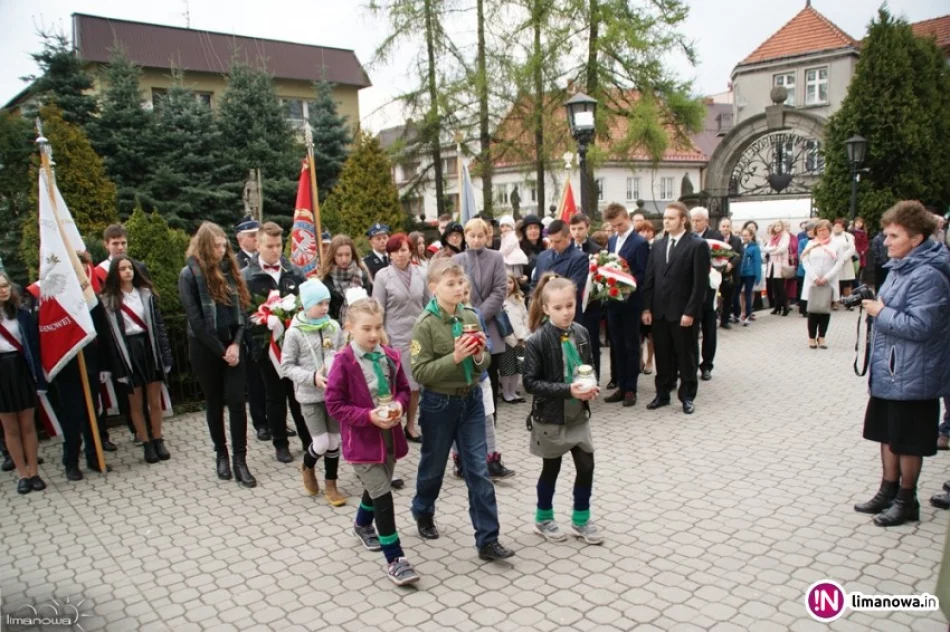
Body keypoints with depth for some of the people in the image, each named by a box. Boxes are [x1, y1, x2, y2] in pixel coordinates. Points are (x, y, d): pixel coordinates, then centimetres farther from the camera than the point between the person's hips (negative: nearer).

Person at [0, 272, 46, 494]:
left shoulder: (22, 314, 1)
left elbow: (33, 345, 1)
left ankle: (34, 472, 15)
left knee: (27, 425, 7)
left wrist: (38, 374, -5)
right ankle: (23, 474, 17)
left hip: (21, 370, 0)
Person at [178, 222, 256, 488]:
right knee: (215, 403, 10)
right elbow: (195, 319, -13)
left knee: (236, 401, -2)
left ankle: (240, 461, 5)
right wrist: (221, 350, -13)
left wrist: (236, 344, -8)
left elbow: (242, 308, 5)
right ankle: (221, 454, 27)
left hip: (233, 346, 3)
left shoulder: (229, 269, 5)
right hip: (205, 349, -3)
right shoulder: (189, 274, -8)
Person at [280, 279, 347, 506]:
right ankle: (307, 467, 29)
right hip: (310, 395, -3)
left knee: (335, 441, 10)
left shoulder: (334, 327, -1)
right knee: (321, 443, -4)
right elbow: (286, 366, -7)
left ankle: (331, 484, 27)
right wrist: (312, 377, -20)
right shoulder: (294, 332, -11)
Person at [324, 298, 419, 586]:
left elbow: (403, 388, 10)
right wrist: (368, 416, -23)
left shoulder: (391, 357, -1)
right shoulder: (344, 362, -16)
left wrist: (399, 405, -12)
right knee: (383, 495, -7)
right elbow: (334, 405, -14)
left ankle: (363, 525, 54)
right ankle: (394, 559, 4)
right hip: (362, 440, -6)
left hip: (389, 435, 6)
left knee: (377, 487, 24)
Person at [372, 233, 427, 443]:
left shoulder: (419, 274, 4)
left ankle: (411, 426, 25)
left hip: (419, 335, 3)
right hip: (396, 337, -3)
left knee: (415, 382, 10)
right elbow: (378, 310, -4)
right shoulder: (383, 276, -4)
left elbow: (428, 305, 10)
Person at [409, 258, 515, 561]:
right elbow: (420, 372, -18)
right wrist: (454, 357, -27)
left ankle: (487, 540, 11)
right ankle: (423, 512, 45)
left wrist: (479, 356, -15)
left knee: (479, 470, 4)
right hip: (439, 404, -4)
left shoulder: (470, 317, -1)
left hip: (471, 400, 4)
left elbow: (485, 362, 7)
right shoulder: (425, 324, -15)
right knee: (433, 466, 16)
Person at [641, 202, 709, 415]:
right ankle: (662, 394, 22)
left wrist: (690, 312, -16)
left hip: (682, 313, -5)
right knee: (662, 355, 11)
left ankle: (687, 397, 20)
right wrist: (647, 308, 3)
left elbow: (700, 283, -11)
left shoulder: (698, 245, -7)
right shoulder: (658, 245, 10)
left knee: (685, 356, 7)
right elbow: (649, 279, 9)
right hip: (659, 311, 5)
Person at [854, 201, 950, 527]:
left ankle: (906, 500, 20)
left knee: (908, 441, 5)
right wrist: (875, 305, 7)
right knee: (888, 433, 18)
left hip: (912, 376, -9)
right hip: (888, 371, 10)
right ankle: (888, 491, 31)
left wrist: (881, 312, -17)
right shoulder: (900, 267, 10)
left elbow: (919, 326, -27)